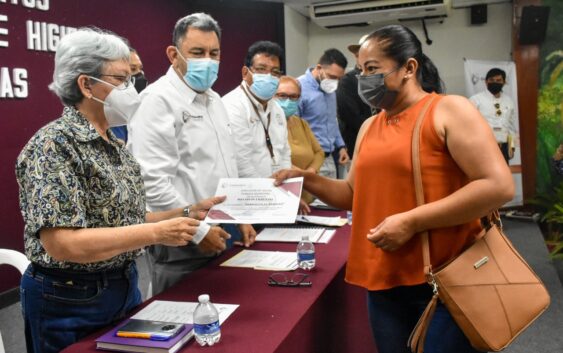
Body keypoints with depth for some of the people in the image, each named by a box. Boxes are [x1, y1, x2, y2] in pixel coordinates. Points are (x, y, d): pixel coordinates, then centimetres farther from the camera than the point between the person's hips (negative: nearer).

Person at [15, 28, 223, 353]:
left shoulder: (113, 144, 6)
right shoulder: (53, 145, -19)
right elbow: (62, 244, -27)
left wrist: (187, 213, -1)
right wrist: (157, 233, -26)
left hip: (126, 287, 8)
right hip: (70, 302, -7)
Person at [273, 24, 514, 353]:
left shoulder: (449, 110, -8)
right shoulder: (369, 127, 12)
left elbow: (499, 186, -17)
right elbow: (356, 194, 18)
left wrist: (412, 222, -20)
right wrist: (309, 180, 0)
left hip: (445, 280, -6)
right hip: (384, 281, 6)